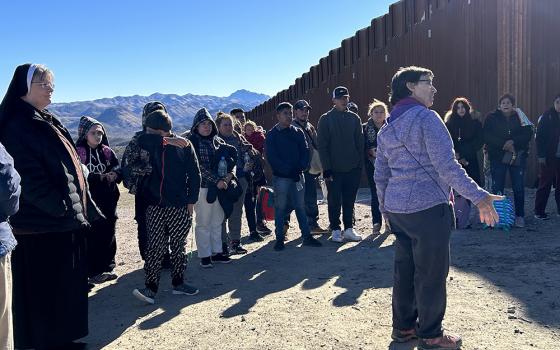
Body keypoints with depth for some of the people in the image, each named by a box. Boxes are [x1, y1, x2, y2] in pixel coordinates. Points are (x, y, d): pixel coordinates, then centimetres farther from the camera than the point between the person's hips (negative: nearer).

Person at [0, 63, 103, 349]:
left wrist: (81, 208, 13)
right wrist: (60, 208, -22)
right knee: (44, 290, 2)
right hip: (40, 225, -10)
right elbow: (29, 177, -22)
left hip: (65, 221, 10)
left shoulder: (46, 122, 16)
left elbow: (68, 166, 18)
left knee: (65, 286, 18)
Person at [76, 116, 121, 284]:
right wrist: (104, 177, -15)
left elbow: (117, 171, 2)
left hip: (108, 202, 5)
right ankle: (93, 271, 9)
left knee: (108, 235, 11)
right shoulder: (78, 152, -6)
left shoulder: (107, 152, 11)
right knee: (91, 237, -2)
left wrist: (107, 176, -17)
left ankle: (106, 267, 23)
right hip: (88, 202, -5)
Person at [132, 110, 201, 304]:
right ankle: (151, 287, 2)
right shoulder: (148, 144, 1)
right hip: (155, 206, 1)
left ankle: (178, 283, 25)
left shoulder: (184, 145, -4)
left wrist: (191, 200, -6)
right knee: (155, 248, -2)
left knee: (178, 246, 11)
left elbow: (194, 174, -3)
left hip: (179, 207, -1)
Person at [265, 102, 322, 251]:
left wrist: (300, 168, -11)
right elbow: (271, 157, -9)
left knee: (300, 206, 8)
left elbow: (305, 152, 6)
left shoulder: (298, 132, 11)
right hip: (280, 177, -3)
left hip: (298, 176, 3)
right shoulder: (272, 135, -1)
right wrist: (289, 170, -16)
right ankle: (279, 238, 11)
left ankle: (307, 236, 13)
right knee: (280, 208, 2)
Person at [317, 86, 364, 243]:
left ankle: (349, 229, 18)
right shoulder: (326, 119, -2)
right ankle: (336, 230, 14)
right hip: (334, 169, -3)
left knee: (349, 201, 8)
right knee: (335, 201, 4)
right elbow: (321, 145, -6)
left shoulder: (354, 118, 8)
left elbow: (360, 142, 9)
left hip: (353, 168, 3)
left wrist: (360, 163, 2)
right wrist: (326, 168, -12)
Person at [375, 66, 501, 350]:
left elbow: (380, 175, 15)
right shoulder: (426, 117, -11)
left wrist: (386, 209, 25)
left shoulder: (386, 128, 13)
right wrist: (478, 196, -18)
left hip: (397, 209, 8)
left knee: (404, 270, 15)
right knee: (431, 273, 3)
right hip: (427, 208, -8)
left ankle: (403, 327, 26)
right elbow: (446, 165, -19)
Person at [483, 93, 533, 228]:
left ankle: (519, 216, 11)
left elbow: (528, 134, -2)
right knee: (497, 187, -1)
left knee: (519, 187, 2)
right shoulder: (492, 118, 3)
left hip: (518, 157, 1)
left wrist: (513, 142, -17)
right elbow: (486, 136, -7)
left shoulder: (520, 117, 7)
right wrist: (503, 144, -16)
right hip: (498, 156, -1)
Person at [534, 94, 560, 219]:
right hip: (549, 157, -4)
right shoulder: (546, 117, -4)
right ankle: (539, 211, 6)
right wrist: (541, 155, -15)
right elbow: (540, 137, -8)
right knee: (545, 184, 0)